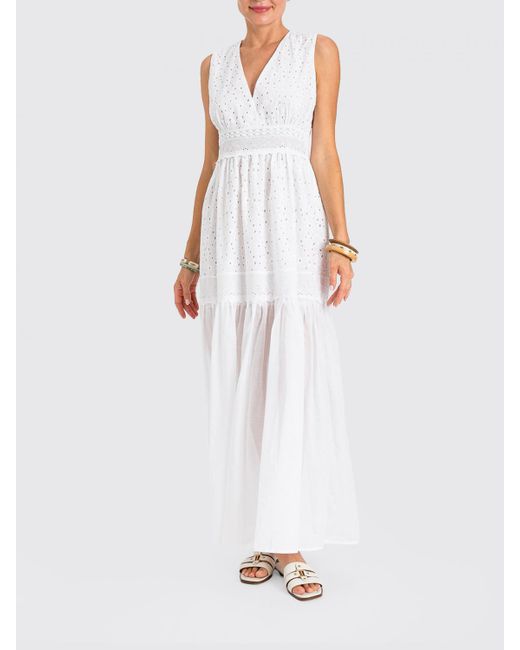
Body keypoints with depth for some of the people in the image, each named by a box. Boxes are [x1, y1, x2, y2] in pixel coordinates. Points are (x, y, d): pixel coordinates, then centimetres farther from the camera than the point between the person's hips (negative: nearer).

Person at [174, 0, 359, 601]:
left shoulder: (319, 51, 8)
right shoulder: (214, 66, 16)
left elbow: (324, 153, 2)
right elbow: (209, 166, 15)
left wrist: (340, 243, -9)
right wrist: (191, 260, 12)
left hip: (293, 228, -3)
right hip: (230, 236, 3)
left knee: (296, 385, -8)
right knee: (241, 388, 3)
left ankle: (291, 542, 3)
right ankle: (262, 539, 16)